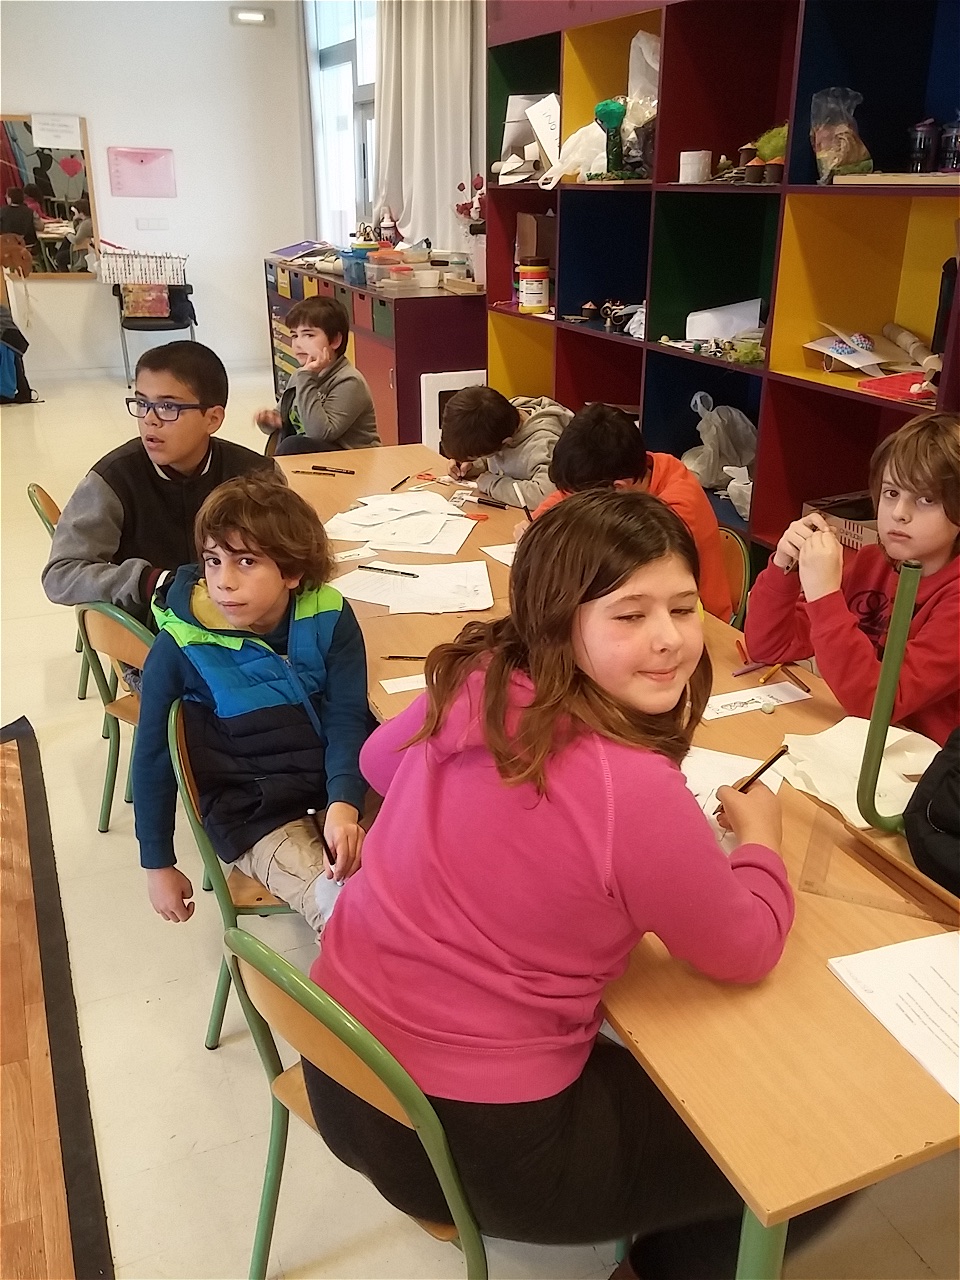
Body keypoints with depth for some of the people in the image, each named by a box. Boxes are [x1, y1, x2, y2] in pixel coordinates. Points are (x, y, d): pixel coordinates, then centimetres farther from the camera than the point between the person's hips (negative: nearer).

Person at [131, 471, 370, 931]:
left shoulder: (329, 619, -11)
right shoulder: (180, 649, -15)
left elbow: (346, 719, -7)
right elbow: (152, 757, -2)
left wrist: (344, 804, -25)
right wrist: (158, 864, 5)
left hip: (339, 785, 3)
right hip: (251, 812, -3)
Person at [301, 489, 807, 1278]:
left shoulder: (472, 681, -9)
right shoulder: (632, 790, -29)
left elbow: (379, 761, 15)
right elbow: (748, 953, -11)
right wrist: (760, 834, 7)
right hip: (474, 1139, -7)